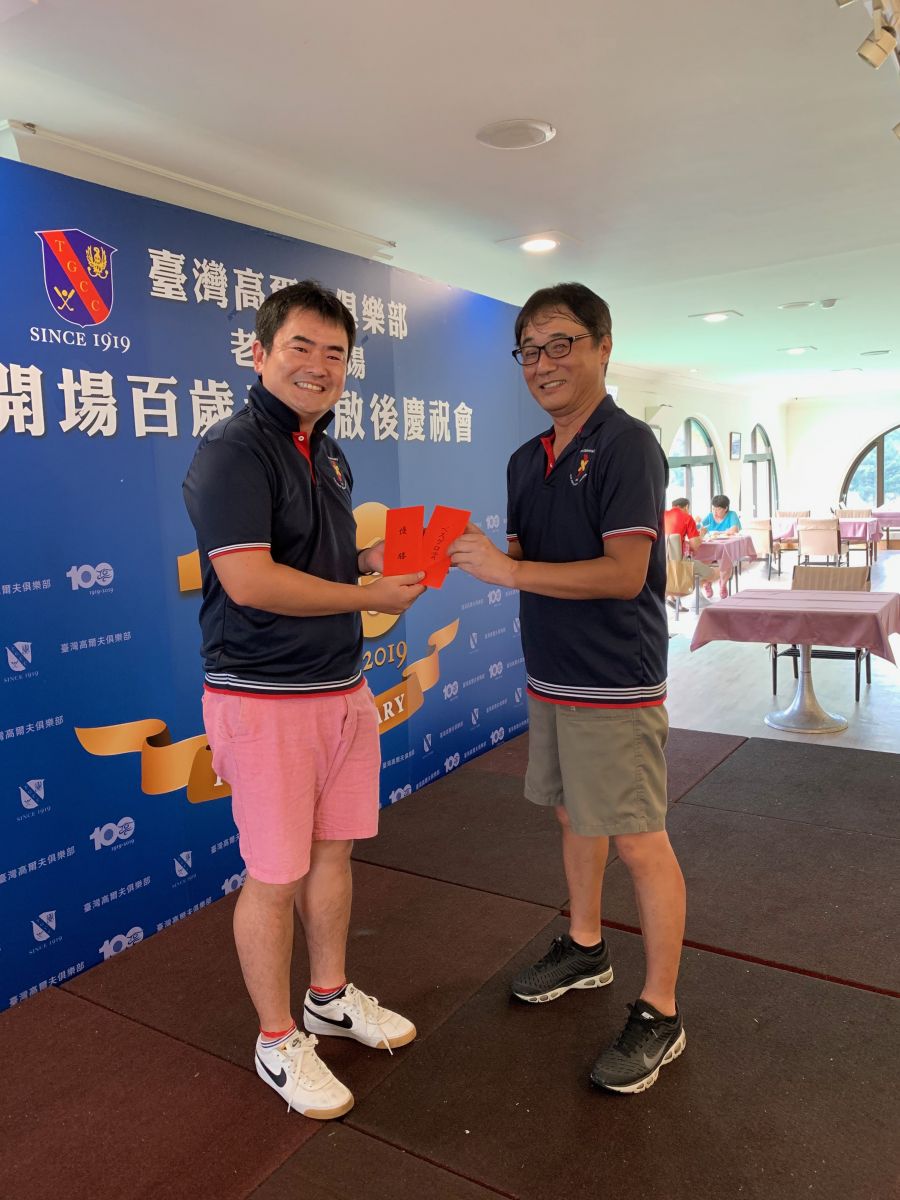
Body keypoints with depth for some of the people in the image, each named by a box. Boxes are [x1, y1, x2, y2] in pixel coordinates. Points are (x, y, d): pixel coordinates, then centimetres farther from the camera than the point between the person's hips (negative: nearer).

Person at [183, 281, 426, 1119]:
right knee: (274, 876, 6)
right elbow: (249, 580, -25)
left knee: (332, 851, 19)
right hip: (265, 697, -8)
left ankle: (330, 997, 40)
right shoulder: (232, 450, -15)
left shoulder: (330, 456, 13)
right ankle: (277, 1042, 27)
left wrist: (370, 560, 4)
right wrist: (371, 597, -17)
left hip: (342, 687, 8)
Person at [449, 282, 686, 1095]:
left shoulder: (626, 444, -14)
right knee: (573, 817, 20)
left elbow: (624, 572, -22)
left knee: (640, 843, 2)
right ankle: (585, 949, 41)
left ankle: (660, 1014, 17)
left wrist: (510, 570, -24)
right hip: (550, 677, 8)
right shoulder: (527, 461, 10)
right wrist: (478, 554, -7)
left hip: (614, 685, -8)